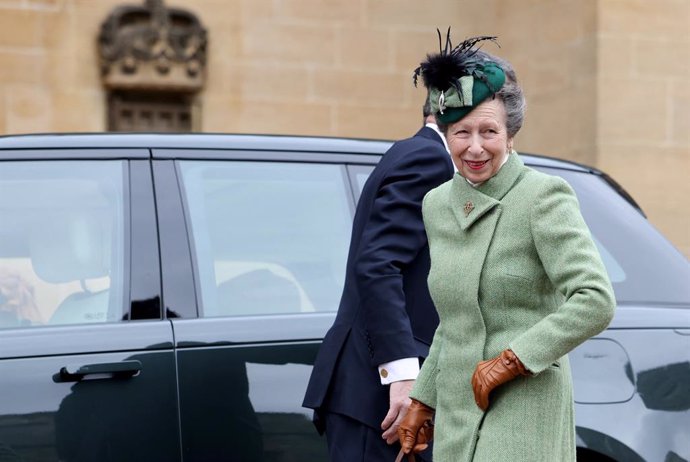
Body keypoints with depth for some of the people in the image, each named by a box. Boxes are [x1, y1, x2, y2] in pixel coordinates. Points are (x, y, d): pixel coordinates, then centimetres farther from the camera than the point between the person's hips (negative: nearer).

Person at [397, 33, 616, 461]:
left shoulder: (544, 197, -10)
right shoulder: (437, 205, 10)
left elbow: (596, 301, -18)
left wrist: (510, 360, -17)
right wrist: (423, 400, 21)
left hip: (522, 409, -6)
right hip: (456, 411, 6)